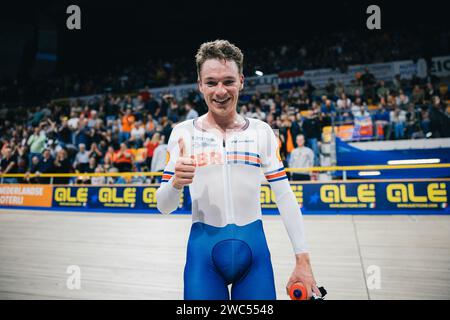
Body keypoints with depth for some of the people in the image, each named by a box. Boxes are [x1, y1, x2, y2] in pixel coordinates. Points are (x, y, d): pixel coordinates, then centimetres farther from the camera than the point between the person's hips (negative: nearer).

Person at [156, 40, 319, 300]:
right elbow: (164, 207, -1)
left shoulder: (261, 132, 0)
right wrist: (175, 183, -23)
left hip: (254, 249, 1)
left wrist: (303, 260, -5)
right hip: (203, 251, 0)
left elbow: (285, 197, 0)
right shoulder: (184, 133, -2)